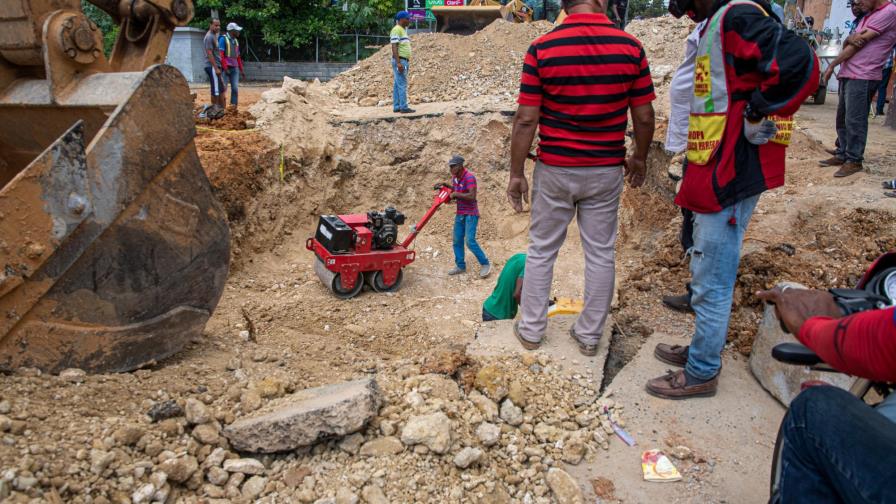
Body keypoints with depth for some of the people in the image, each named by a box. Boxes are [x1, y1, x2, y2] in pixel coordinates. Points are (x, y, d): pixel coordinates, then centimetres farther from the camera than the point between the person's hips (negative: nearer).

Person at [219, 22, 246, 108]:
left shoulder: (236, 41, 16)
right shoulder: (223, 39, -4)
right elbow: (221, 55, -11)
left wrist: (241, 70, 16)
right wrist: (225, 68, -18)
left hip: (235, 68, 6)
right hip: (226, 68, -6)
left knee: (235, 88, 0)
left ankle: (234, 107, 6)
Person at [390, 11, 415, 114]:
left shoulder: (403, 30, 19)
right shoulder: (396, 30, -12)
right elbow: (394, 47, -19)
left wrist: (407, 63, 22)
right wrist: (398, 63, -25)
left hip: (404, 61, 10)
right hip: (400, 61, -10)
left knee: (397, 85, 9)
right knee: (402, 84, -10)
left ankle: (397, 107, 11)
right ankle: (404, 107, -9)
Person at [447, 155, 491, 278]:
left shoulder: (469, 177, -19)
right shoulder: (454, 177, 8)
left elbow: (472, 196, -28)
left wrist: (456, 194, -20)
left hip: (471, 214, -8)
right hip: (460, 214, 8)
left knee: (470, 241, -14)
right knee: (457, 241, 8)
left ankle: (485, 264, -1)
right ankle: (460, 266, 19)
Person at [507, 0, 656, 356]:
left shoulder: (541, 49, -9)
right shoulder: (630, 47, -5)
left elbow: (526, 119, -10)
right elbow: (644, 116, -1)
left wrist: (516, 173, -2)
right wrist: (639, 158, 16)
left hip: (555, 170, -1)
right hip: (606, 170, 1)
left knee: (541, 251, 12)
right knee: (601, 254, 12)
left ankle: (531, 330, 22)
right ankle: (589, 335, 21)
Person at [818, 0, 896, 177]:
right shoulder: (868, 15, 21)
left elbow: (859, 43, -12)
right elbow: (849, 43, 10)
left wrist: (831, 66, -6)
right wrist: (850, 39, -15)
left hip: (862, 77, -9)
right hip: (848, 74, 9)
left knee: (854, 120, -7)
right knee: (842, 118, 12)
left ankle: (854, 160, -1)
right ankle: (842, 155, 21)